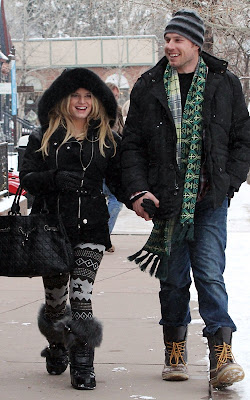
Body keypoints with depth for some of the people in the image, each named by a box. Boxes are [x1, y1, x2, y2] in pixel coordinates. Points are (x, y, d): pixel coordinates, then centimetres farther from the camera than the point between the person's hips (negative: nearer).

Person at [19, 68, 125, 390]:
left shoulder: (108, 141, 10)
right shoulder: (43, 138, 6)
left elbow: (118, 182, 9)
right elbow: (27, 178, -3)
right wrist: (55, 178, -23)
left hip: (90, 229, 0)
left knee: (81, 295, -13)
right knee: (55, 297, 9)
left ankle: (83, 366, -7)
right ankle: (56, 350, 38)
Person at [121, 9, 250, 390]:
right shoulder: (148, 87, 5)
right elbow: (132, 144, 7)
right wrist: (138, 190, -6)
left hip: (209, 200, -1)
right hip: (166, 199, 2)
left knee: (210, 274, -11)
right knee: (173, 279, 8)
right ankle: (175, 353, 21)